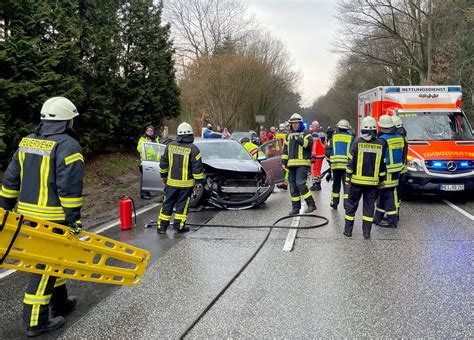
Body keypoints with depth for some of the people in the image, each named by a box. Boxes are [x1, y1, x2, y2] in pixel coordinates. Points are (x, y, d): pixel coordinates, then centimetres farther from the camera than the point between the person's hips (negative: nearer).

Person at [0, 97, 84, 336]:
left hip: (27, 215, 8)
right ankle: (36, 322, 9)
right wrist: (74, 219, -14)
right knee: (45, 266, 1)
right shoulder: (68, 146, -14)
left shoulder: (27, 142, 10)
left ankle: (60, 303, 36)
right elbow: (69, 188, -19)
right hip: (53, 218, -8)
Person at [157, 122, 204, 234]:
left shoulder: (170, 146, 1)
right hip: (186, 183, -3)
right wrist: (198, 181, -1)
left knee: (167, 203, 10)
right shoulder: (193, 149, -12)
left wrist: (164, 176, 21)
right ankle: (179, 226, 13)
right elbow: (197, 167, -10)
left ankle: (162, 226, 13)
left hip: (171, 182, 3)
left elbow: (163, 163, 9)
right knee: (182, 204, 8)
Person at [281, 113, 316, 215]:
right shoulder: (289, 135, 19)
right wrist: (284, 162, 14)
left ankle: (311, 204, -7)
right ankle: (295, 207, 14)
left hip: (303, 163, -6)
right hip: (291, 164, 6)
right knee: (292, 186, 6)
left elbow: (309, 143, -17)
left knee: (300, 183, -17)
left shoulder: (306, 133, 2)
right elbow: (285, 150, 21)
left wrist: (299, 139, -23)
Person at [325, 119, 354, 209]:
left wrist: (330, 161, 20)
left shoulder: (333, 137, 8)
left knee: (336, 184, 16)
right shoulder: (351, 138, 3)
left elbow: (327, 151, 6)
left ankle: (334, 203, 23)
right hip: (347, 165, -2)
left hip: (335, 164, 2)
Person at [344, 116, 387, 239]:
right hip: (373, 181, 2)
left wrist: (348, 178, 1)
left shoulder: (357, 142, -7)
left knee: (351, 204, 9)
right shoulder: (381, 144, 1)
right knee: (369, 206, 9)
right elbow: (383, 164, 5)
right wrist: (381, 180, 14)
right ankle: (367, 231, 9)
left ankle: (348, 230, 12)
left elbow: (351, 162, -6)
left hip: (357, 180, -2)